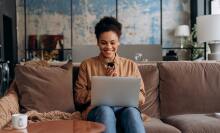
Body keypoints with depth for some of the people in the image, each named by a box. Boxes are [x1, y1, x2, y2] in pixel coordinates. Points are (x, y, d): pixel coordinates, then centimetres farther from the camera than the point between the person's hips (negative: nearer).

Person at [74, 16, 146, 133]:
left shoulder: (131, 65, 16)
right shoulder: (87, 65, 13)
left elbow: (141, 98, 12)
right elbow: (78, 98, 7)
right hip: (97, 110, -1)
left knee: (132, 111, -34)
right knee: (105, 109, -36)